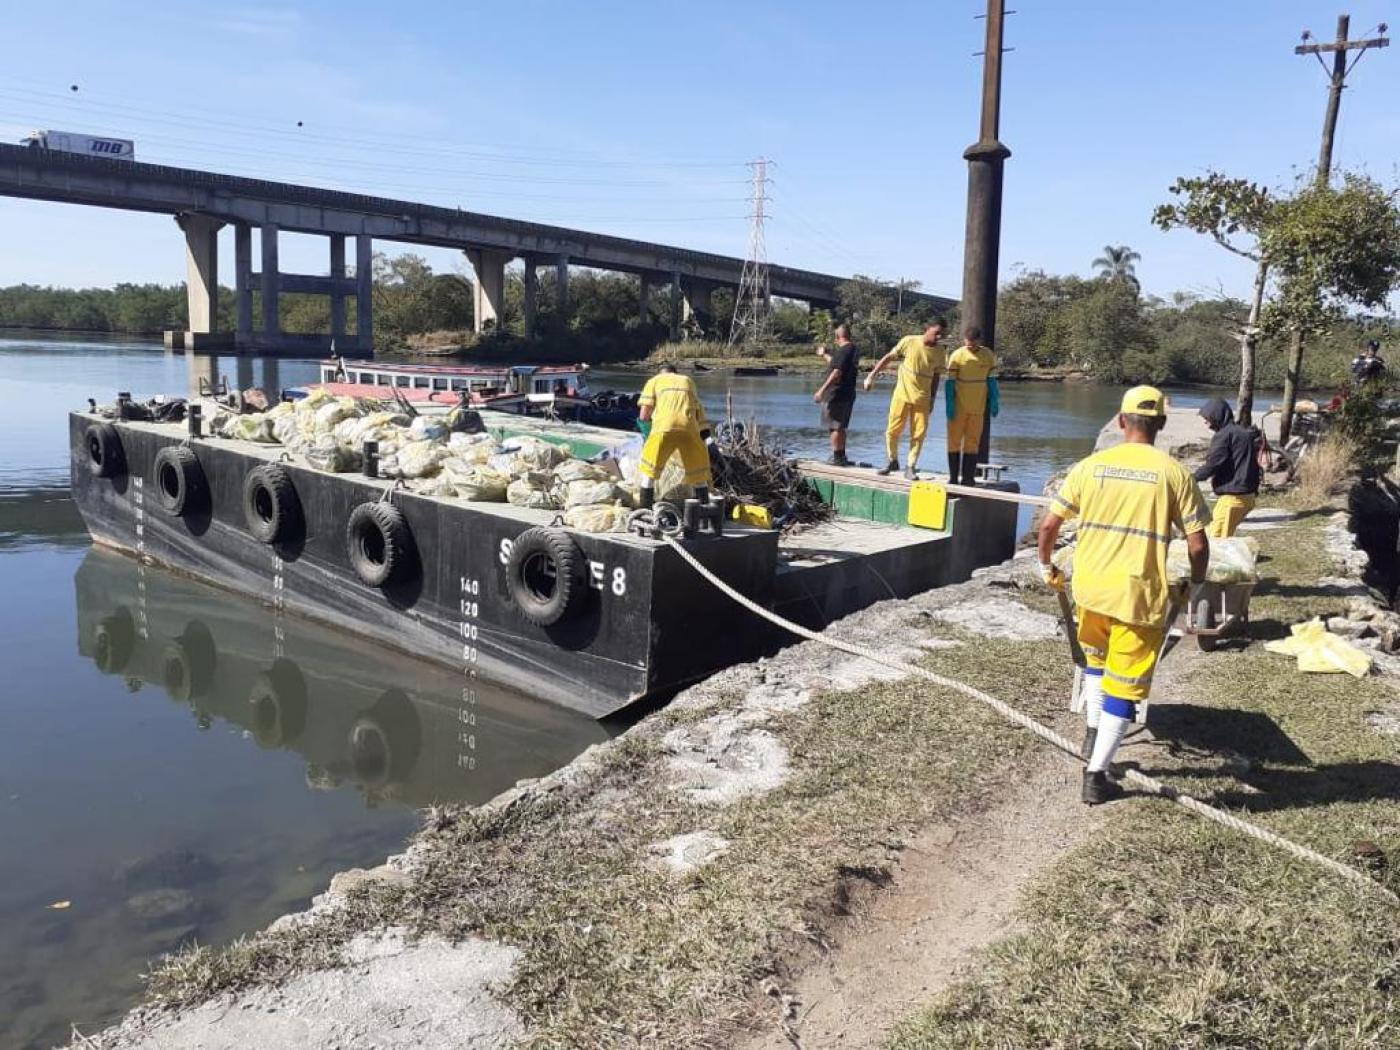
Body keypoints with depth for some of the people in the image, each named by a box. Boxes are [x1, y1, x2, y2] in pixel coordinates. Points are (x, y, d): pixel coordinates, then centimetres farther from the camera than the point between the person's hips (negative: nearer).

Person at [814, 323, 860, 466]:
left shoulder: (843, 351, -16)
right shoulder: (854, 350, 14)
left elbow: (836, 373, -24)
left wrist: (822, 390, -22)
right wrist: (824, 355, 45)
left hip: (836, 394, -9)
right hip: (848, 394, 9)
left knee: (835, 427, -3)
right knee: (840, 427, 17)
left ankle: (837, 457, -1)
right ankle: (841, 456, 23)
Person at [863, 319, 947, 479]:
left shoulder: (939, 353, 0)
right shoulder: (909, 342, -8)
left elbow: (935, 377, 9)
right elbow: (888, 358, -3)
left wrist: (932, 400, 7)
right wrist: (871, 376, -7)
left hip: (922, 399, 2)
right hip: (902, 394, -1)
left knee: (918, 434, -1)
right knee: (892, 430, 2)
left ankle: (911, 467, 11)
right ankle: (893, 461, 23)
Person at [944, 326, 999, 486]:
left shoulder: (988, 356, 2)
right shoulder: (957, 356, -7)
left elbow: (992, 381, 9)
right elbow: (950, 382, -6)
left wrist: (994, 402, 7)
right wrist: (949, 405, -10)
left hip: (978, 407, 2)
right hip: (959, 406, -2)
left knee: (973, 441, 4)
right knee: (954, 439, 2)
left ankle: (968, 477, 8)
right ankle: (953, 476, 10)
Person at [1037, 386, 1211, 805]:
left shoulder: (1090, 466, -1)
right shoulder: (1174, 473, -6)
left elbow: (1048, 525, 0)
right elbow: (1198, 544, -6)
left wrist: (1046, 567, 17)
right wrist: (1195, 586, 12)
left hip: (1090, 588, 3)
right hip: (1140, 596, -2)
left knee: (1096, 657, 31)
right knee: (1124, 687, 8)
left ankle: (1093, 733, 31)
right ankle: (1096, 776, 11)